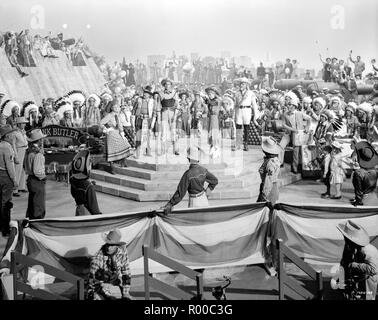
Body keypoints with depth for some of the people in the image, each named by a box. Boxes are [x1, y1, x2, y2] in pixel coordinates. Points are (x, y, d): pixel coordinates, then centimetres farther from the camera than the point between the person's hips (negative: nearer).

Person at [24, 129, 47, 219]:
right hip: (38, 181, -9)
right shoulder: (38, 154, -22)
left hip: (30, 179, 9)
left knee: (31, 206, 22)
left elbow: (25, 165, 16)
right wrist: (43, 176, -9)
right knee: (39, 209, 0)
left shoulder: (28, 151, 5)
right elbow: (37, 171, -25)